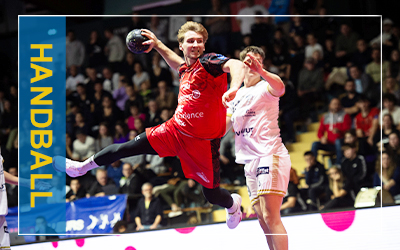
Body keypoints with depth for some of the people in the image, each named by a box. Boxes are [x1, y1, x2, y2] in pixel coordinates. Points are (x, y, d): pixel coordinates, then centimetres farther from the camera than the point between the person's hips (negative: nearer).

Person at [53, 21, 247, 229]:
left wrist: (233, 89, -56)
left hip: (202, 142, -6)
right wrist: (157, 45, 27)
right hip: (175, 131, 6)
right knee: (126, 148, 6)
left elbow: (237, 65, -39)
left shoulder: (210, 62, -18)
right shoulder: (185, 68, 5)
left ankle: (233, 203, 43)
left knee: (212, 195, 6)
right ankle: (82, 167, 25)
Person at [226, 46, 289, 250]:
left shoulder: (265, 87, -1)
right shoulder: (237, 96, 22)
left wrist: (261, 71, -45)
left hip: (270, 155, -8)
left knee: (270, 217, -18)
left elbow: (279, 88, -26)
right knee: (263, 220, 3)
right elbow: (222, 127, 27)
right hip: (250, 162, 8)